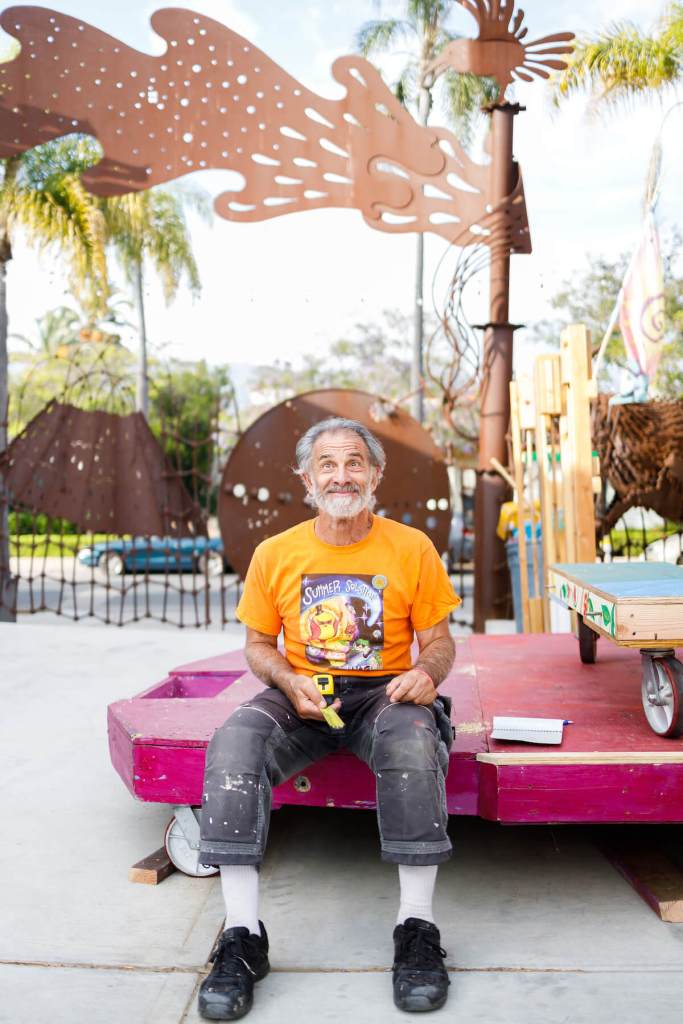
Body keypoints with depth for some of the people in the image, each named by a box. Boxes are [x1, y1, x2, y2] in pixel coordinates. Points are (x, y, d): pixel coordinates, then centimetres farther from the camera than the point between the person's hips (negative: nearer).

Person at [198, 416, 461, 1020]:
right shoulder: (276, 554, 4)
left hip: (382, 693, -1)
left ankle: (417, 929, -23)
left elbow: (438, 641, 7)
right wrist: (288, 681, -11)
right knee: (234, 744, -30)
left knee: (414, 742, -36)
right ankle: (242, 936, -23)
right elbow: (258, 643, 11)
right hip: (301, 697, 2)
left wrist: (428, 671, -17)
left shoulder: (412, 548, 2)